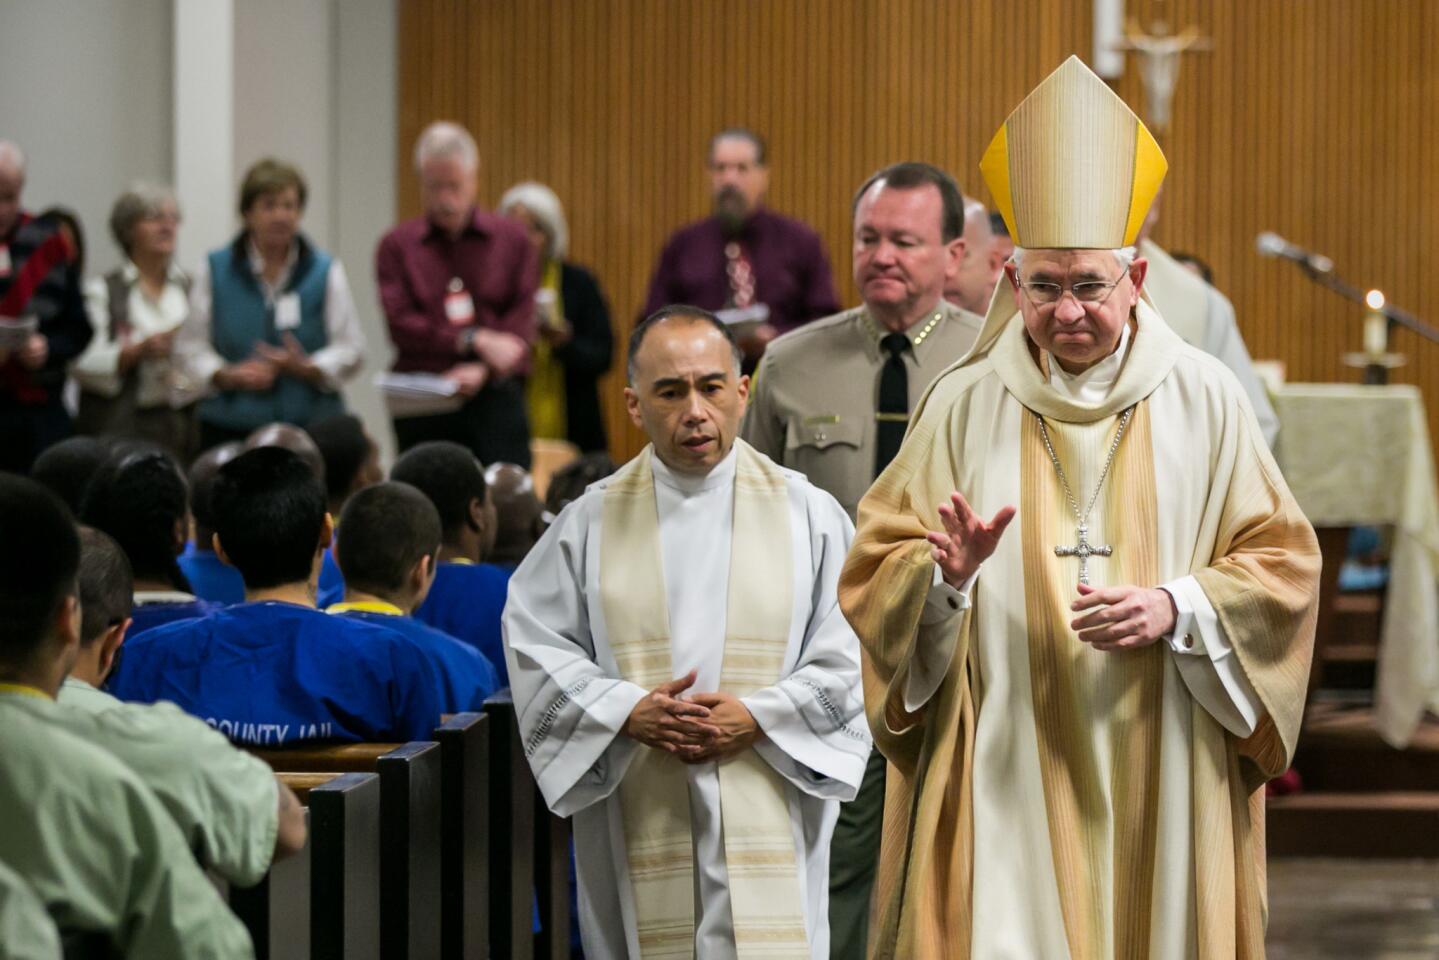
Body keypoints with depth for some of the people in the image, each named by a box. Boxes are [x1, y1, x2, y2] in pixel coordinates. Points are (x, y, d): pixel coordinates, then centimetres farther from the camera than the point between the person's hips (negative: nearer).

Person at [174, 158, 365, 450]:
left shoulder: (326, 271, 8)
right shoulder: (214, 270, 9)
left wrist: (306, 368, -13)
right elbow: (190, 349, 8)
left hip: (309, 425, 0)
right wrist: (228, 376, -10)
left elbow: (350, 350, 5)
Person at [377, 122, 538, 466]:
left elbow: (522, 326, 1)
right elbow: (400, 324, -3)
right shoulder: (397, 246, 8)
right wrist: (475, 340, -12)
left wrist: (484, 371, -17)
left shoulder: (513, 240, 9)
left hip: (495, 402, 0)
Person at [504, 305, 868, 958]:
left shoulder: (806, 514, 5)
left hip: (767, 824, -1)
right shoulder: (592, 523, 7)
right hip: (639, 826, 1)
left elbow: (852, 657, 1)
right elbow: (535, 643, 4)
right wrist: (628, 711, -10)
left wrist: (758, 716, -11)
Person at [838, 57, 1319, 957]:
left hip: (1161, 783, 1)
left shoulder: (1204, 400, 3)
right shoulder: (964, 406, 4)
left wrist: (1179, 608, -12)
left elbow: (1281, 563, 4)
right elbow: (875, 573, 4)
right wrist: (948, 577, -17)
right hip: (1005, 777, 0)